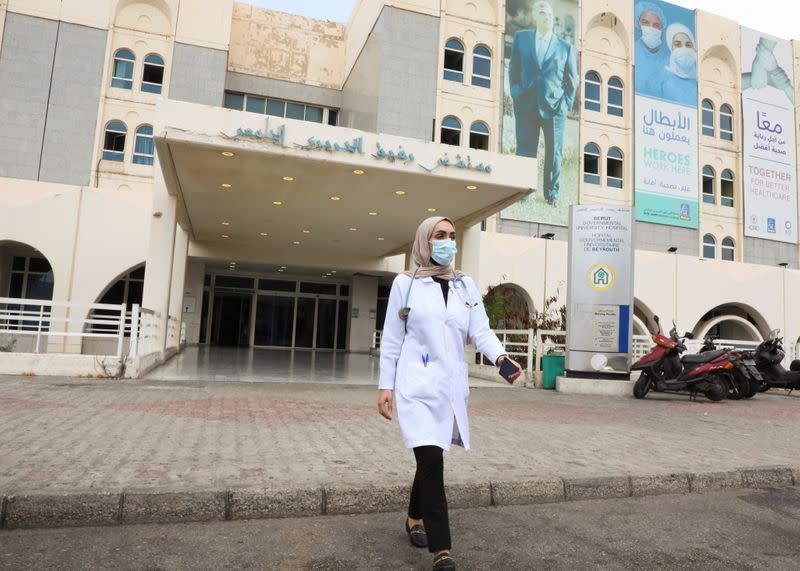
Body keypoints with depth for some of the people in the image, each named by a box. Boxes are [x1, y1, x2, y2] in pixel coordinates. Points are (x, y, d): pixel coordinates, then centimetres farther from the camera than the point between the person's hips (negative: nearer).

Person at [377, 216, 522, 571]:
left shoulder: (467, 287, 10)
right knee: (431, 461, -12)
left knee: (430, 458, 16)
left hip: (452, 385, 4)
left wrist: (500, 357, -21)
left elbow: (481, 331, -1)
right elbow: (391, 339, 1)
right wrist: (386, 385, -3)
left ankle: (414, 519, 39)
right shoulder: (405, 284, 1)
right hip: (418, 384, -4)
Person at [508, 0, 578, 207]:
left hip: (554, 107, 0)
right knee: (525, 151, 0)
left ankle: (552, 194, 11)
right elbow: (513, 69, 11)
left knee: (554, 152, 2)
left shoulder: (565, 47, 9)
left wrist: (566, 104, 0)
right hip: (526, 105, 0)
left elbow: (572, 80, 11)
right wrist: (516, 95, 0)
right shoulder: (521, 38, 10)